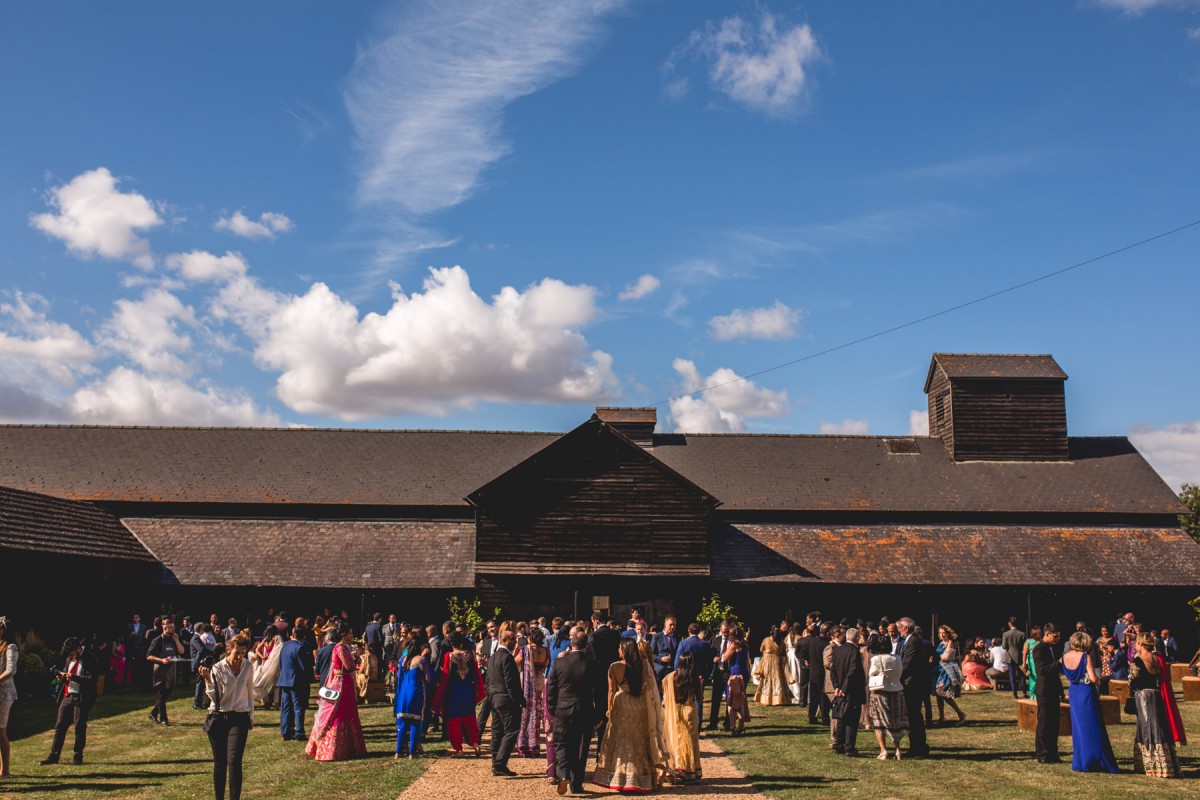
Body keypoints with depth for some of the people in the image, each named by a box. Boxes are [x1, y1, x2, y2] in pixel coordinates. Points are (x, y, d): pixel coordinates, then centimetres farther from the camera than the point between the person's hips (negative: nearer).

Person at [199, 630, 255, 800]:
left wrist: (251, 715, 17)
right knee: (219, 762, 8)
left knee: (234, 762, -11)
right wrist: (207, 680, -25)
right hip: (218, 718, 0)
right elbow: (214, 697, -11)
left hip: (239, 718, 1)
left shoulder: (248, 666, 3)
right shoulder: (217, 668, -6)